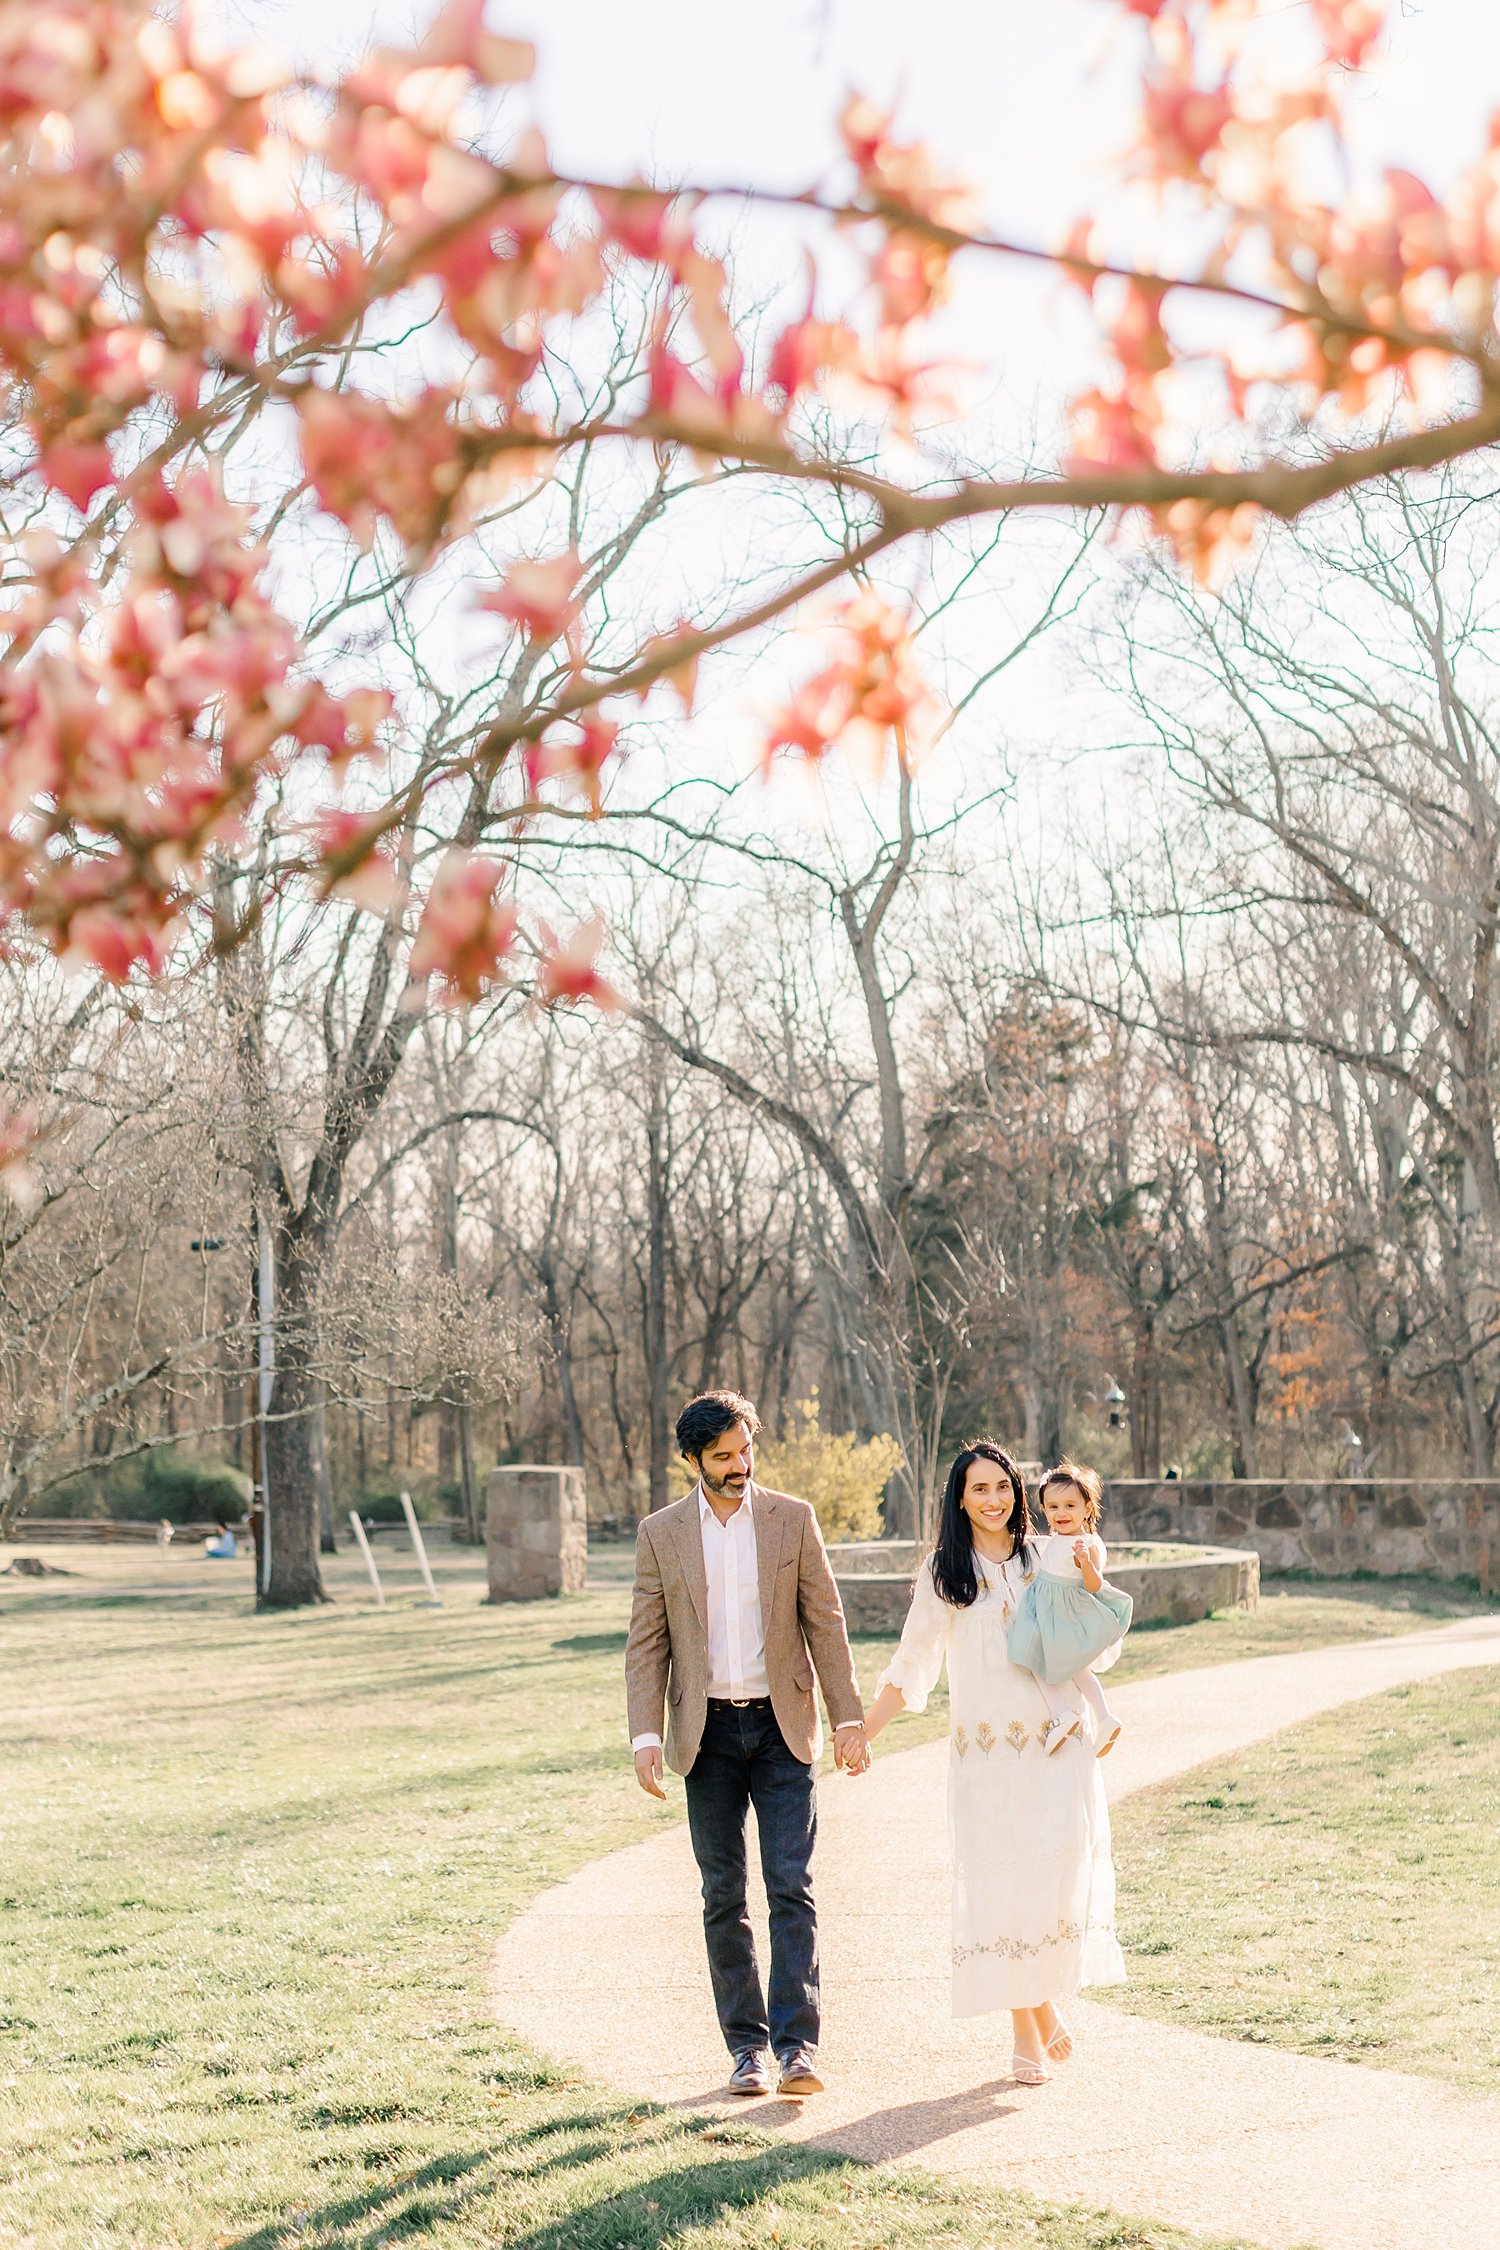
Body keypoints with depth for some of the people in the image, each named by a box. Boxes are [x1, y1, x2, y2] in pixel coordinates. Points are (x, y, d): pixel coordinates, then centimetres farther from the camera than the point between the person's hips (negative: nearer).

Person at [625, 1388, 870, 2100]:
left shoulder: (792, 1518, 2)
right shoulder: (660, 1533, 3)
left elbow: (825, 1622, 3)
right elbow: (646, 1644, 3)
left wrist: (849, 1718, -1)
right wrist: (645, 1736, -6)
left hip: (782, 1727, -1)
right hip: (708, 1733, 1)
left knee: (792, 1886, -7)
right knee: (723, 1897, 5)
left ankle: (797, 2047, -8)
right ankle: (746, 2047, 13)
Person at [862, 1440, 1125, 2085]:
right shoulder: (943, 1571, 4)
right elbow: (912, 1664, 8)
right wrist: (863, 1732, 3)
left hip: (1054, 1746, 1)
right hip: (984, 1753, 0)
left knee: (1057, 1871, -11)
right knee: (999, 1884, -1)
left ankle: (1047, 2001, 11)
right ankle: (1025, 2029, 9)